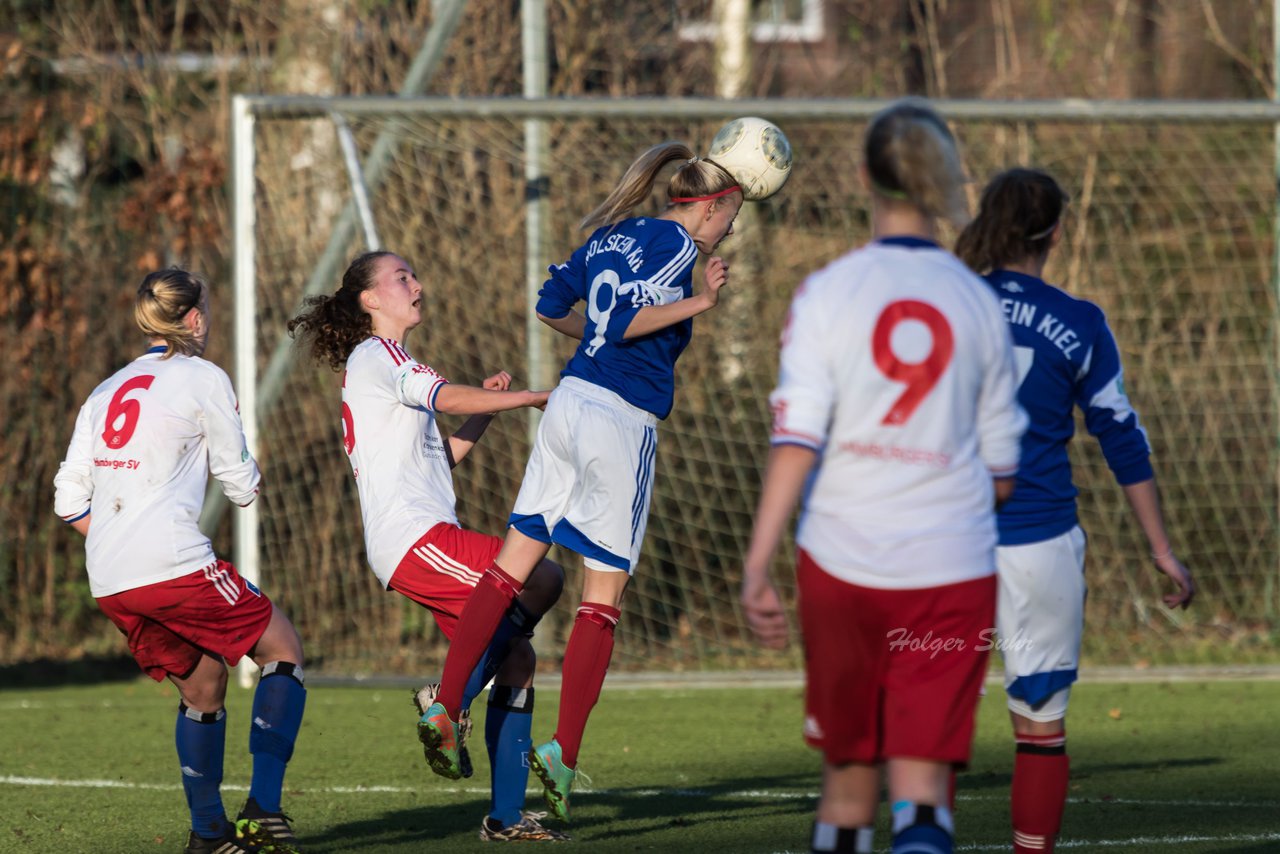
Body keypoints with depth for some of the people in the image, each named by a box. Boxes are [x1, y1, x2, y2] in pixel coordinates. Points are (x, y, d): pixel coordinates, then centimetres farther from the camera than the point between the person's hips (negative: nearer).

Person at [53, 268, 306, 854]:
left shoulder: (105, 392, 18)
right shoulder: (203, 379, 1)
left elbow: (69, 501, 15)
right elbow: (241, 485, 4)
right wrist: (248, 475, 26)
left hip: (108, 583, 7)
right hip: (173, 564, -7)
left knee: (201, 683, 21)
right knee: (282, 649, 7)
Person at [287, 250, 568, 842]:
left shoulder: (381, 364, 30)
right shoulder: (376, 355, -1)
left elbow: (442, 457, 31)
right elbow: (447, 397, -17)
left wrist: (485, 409, 20)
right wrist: (531, 397, -13)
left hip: (428, 539, 10)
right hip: (413, 535, -10)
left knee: (516, 657, 3)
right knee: (542, 579, -22)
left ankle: (506, 815, 2)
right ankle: (449, 700, -14)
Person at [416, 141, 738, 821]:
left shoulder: (612, 234, 14)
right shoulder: (678, 246, -9)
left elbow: (551, 305, 23)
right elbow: (625, 323, -21)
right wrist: (699, 303, -17)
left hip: (569, 402, 7)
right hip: (623, 421, -7)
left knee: (513, 565, 9)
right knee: (604, 597, -1)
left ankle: (446, 706, 1)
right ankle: (563, 752, -5)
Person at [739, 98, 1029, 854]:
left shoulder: (827, 294, -3)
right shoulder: (979, 304, 3)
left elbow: (796, 440, -12)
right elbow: (1002, 473, 8)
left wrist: (758, 565, -12)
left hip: (844, 563, 0)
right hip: (953, 566, 0)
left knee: (850, 770, 17)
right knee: (923, 782, -5)